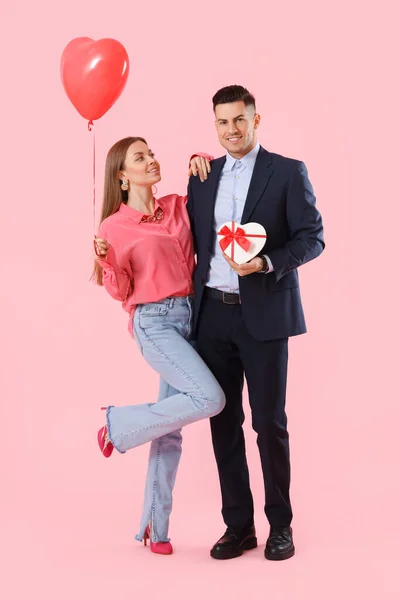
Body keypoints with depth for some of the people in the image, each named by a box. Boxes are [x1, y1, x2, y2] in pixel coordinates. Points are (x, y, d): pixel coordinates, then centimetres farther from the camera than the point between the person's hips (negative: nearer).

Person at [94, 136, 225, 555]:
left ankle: (154, 525, 19)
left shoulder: (178, 206, 9)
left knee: (171, 429, 8)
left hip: (190, 315, 5)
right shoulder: (115, 226, -3)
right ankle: (119, 425, 0)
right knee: (210, 399, -21)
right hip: (154, 322, -5)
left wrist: (200, 160, 5)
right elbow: (121, 291, -2)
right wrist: (105, 261, -20)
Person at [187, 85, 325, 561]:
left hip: (263, 315, -4)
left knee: (269, 422, 1)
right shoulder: (202, 177, 13)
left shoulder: (288, 172, -1)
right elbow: (192, 243, 14)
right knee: (223, 421, 7)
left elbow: (312, 238, -5)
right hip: (212, 314, 4)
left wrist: (266, 263, -19)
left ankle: (280, 525, 16)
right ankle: (237, 525, 18)